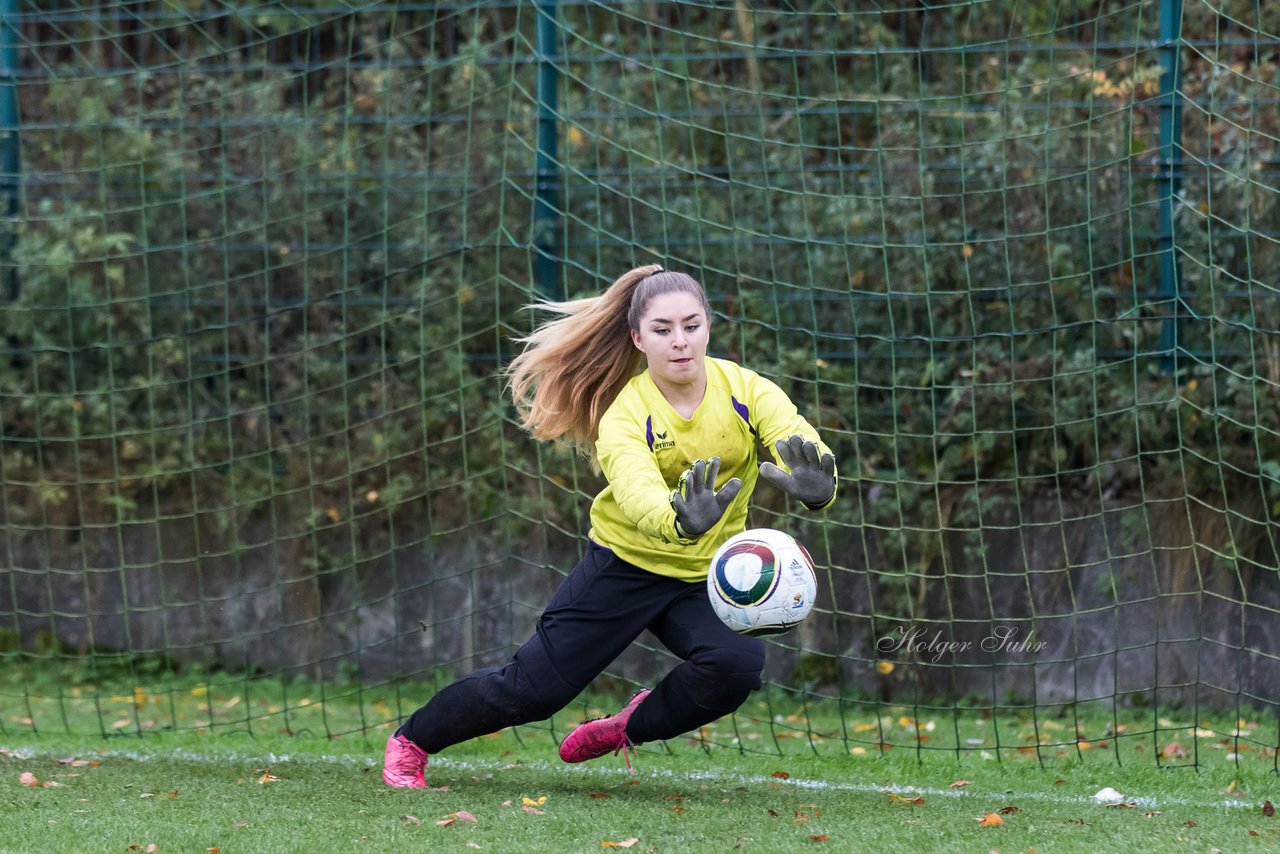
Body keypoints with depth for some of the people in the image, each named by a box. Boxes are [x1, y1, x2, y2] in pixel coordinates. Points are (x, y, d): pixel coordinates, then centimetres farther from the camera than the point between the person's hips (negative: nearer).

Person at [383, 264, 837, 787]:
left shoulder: (745, 390, -16)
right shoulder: (624, 415, -22)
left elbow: (801, 441, -33)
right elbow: (636, 489, -43)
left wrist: (815, 485, -59)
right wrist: (681, 521, -66)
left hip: (705, 578, 2)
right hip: (627, 563, -2)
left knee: (737, 665, -27)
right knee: (530, 689, -2)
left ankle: (632, 728, 5)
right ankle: (411, 742, 26)